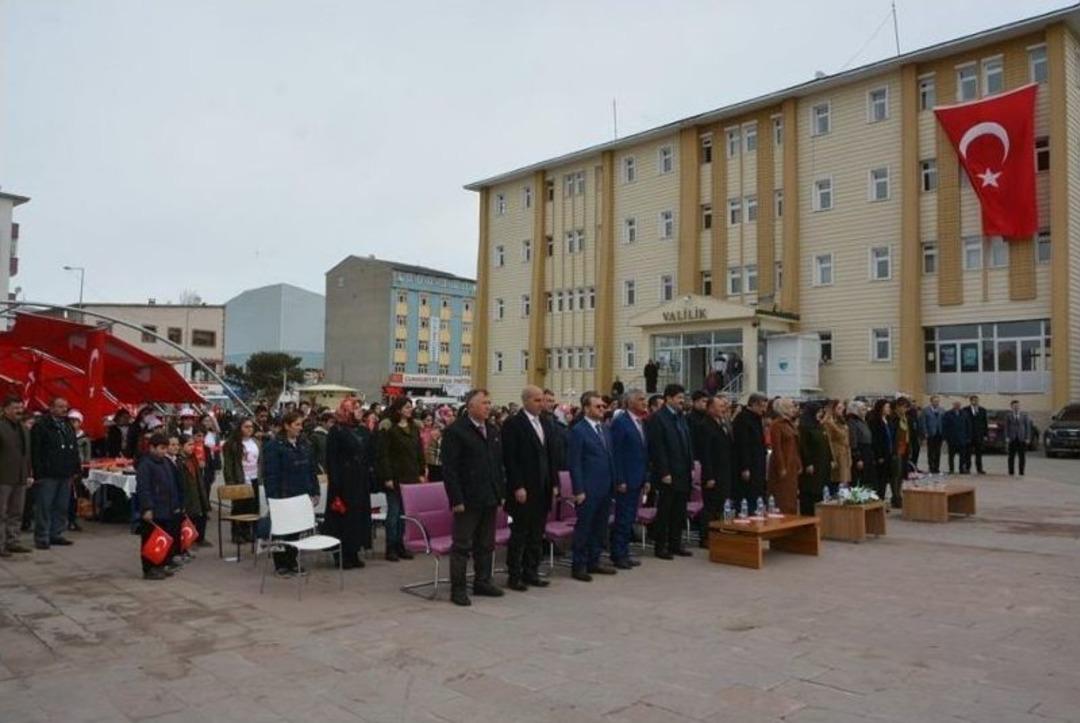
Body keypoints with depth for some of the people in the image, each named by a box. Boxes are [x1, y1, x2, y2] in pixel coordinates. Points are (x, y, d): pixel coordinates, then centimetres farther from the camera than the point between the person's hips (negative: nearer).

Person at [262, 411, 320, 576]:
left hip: (301, 495, 6)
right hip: (283, 497, -6)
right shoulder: (273, 446, -9)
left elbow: (311, 470, 14)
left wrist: (315, 492, 9)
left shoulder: (304, 445, 11)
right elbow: (270, 474, -12)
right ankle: (281, 565, 15)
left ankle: (292, 561, 24)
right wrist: (273, 497, -16)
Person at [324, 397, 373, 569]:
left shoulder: (364, 431, 10)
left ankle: (354, 552, 17)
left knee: (360, 514, 7)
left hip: (361, 481, 6)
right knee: (343, 515, -1)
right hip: (344, 481, -6)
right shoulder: (336, 431, -7)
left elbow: (371, 457, 13)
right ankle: (342, 555, 9)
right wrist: (335, 483, -17)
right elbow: (331, 459, -11)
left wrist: (371, 476, 6)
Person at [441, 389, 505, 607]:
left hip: (490, 498, 7)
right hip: (468, 499, -7)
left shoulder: (493, 431, 13)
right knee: (462, 546, 1)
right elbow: (449, 469, -13)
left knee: (486, 545, 15)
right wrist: (456, 499, -17)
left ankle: (482, 582, 27)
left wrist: (501, 492, 11)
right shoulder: (455, 431, -10)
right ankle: (457, 589, 8)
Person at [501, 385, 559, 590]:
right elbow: (510, 459, -13)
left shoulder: (546, 424, 13)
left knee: (537, 534, 12)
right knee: (519, 534, 1)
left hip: (543, 489, 7)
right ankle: (514, 576, 10)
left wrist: (554, 483, 10)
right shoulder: (513, 424, -9)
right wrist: (518, 487, -17)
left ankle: (531, 572, 22)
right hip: (523, 489, -7)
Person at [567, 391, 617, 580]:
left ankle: (594, 562, 25)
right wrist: (579, 490, -15)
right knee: (583, 527, 1)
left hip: (605, 488, 7)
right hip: (588, 489, -7)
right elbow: (574, 463, -12)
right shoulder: (578, 431, -10)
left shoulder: (605, 429, 13)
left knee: (600, 527, 13)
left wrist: (613, 483, 10)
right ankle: (579, 566, 11)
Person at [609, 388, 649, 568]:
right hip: (625, 479, -8)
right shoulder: (620, 422, -11)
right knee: (623, 519, -1)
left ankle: (624, 553, 21)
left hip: (638, 479, 8)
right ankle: (617, 555, 8)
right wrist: (620, 480, -17)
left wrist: (646, 479, 12)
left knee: (630, 518, 12)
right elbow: (616, 453, -15)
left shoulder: (641, 422, 13)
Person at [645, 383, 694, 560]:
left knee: (680, 511, 12)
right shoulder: (657, 419, -11)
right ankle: (661, 547, 11)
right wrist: (664, 473, -17)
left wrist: (691, 466, 11)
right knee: (665, 511, 2)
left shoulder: (681, 417, 14)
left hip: (683, 474, 7)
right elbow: (657, 448, -15)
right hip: (668, 475, -7)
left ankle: (675, 544, 22)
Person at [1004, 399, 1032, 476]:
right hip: (1012, 439, 0)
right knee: (1011, 456, 3)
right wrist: (1007, 437, -6)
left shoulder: (1024, 415, 4)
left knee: (1022, 456, 1)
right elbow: (1006, 427, 3)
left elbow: (1028, 426, 4)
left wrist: (1027, 438, -3)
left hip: (1022, 439, 0)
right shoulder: (1008, 416, 3)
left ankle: (1021, 473, 6)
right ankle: (1011, 472, 8)